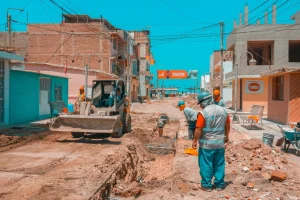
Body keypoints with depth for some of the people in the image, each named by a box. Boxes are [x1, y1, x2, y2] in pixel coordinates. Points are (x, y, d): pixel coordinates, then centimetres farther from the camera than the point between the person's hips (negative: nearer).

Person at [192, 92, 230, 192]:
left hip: (206, 144, -5)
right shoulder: (223, 110, 3)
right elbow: (227, 125, 12)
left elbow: (199, 129, -17)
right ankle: (219, 184, 23)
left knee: (206, 165, 7)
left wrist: (195, 141, -6)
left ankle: (206, 185, 15)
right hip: (220, 143, 5)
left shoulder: (203, 113, -17)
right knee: (219, 164, 15)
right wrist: (226, 136, 25)